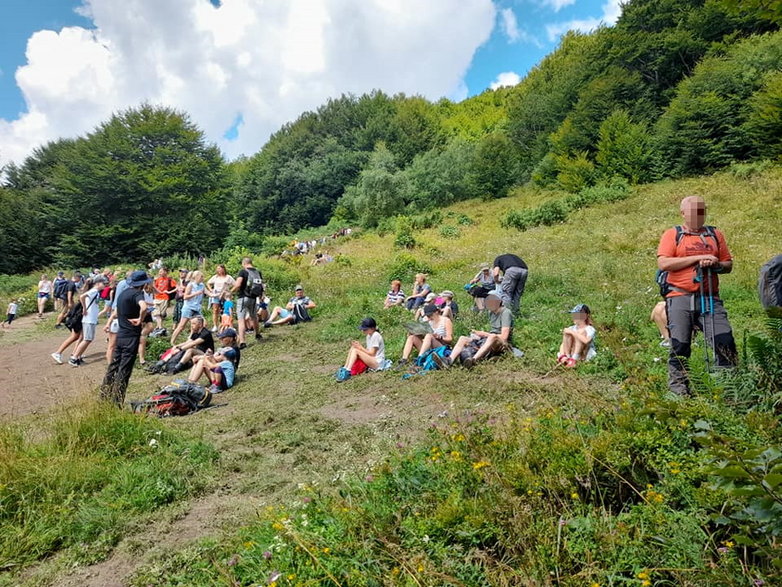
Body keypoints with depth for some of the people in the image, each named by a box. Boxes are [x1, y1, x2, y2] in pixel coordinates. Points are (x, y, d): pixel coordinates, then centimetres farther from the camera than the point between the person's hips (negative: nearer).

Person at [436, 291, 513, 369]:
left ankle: (473, 360, -59)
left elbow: (503, 337, -18)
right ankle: (449, 360, -36)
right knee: (462, 338, -11)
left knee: (492, 337, -41)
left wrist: (485, 334, -12)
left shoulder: (506, 312, -9)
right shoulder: (491, 312, 16)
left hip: (502, 344, -8)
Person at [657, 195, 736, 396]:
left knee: (725, 340, -7)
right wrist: (698, 258, -10)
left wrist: (715, 264, -6)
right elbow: (663, 263, -9)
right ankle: (678, 386, 10)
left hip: (710, 298, 3)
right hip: (680, 297, -3)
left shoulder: (715, 234, 18)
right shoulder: (673, 234, 6)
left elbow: (728, 264, 18)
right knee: (680, 344, -1)